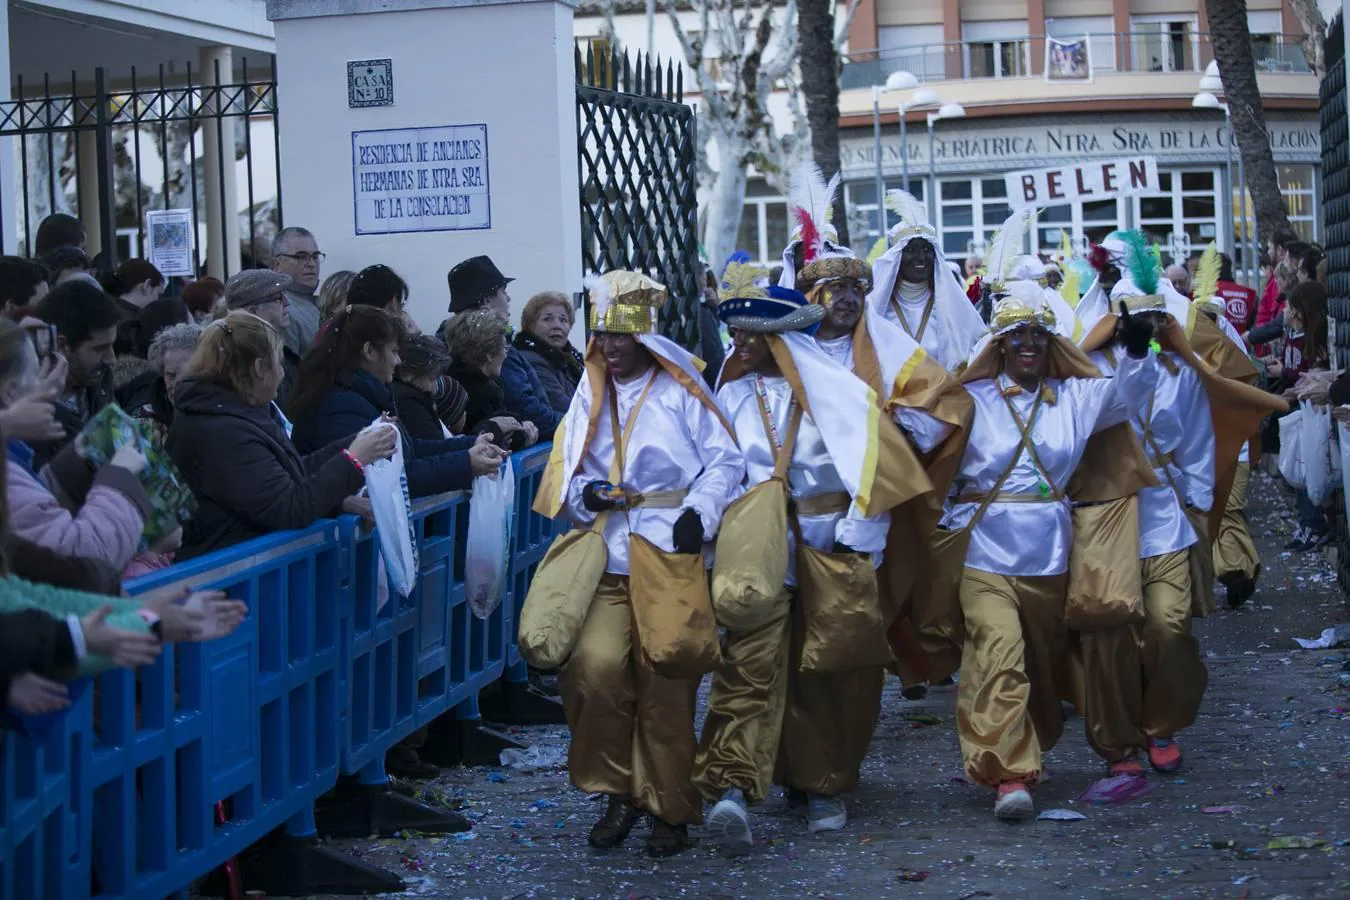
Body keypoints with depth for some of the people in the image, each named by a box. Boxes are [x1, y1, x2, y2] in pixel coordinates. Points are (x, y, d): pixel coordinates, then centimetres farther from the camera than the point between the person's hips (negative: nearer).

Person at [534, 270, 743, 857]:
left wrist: (700, 511, -15)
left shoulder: (680, 390, 2)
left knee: (664, 684, -3)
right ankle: (618, 794, 3)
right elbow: (566, 471, 17)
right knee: (595, 666, -15)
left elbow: (725, 461, 0)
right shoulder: (590, 397, 15)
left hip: (672, 554, -3)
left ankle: (669, 808, 13)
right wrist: (585, 494, -5)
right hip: (611, 560, 3)